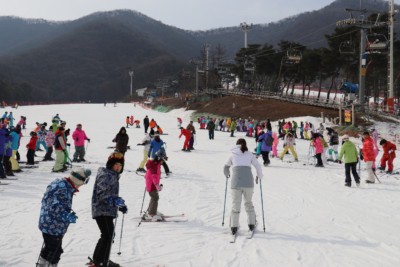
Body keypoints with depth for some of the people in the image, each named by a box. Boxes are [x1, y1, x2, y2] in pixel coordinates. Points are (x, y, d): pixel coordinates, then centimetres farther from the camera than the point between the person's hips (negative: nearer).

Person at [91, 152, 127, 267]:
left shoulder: (113, 176, 20)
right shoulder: (105, 175, -12)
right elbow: (102, 193, -23)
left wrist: (120, 205, 20)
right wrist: (114, 200, -35)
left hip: (108, 210, 11)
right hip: (102, 210, -11)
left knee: (110, 234, 18)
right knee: (107, 236, -16)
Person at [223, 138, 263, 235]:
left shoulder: (232, 155, 11)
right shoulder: (249, 155, 10)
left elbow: (226, 167, 19)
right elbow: (258, 166, 8)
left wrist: (227, 175, 39)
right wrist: (259, 176, 25)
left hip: (235, 183, 0)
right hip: (248, 183, 0)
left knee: (235, 204, 7)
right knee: (248, 202, 18)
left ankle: (234, 227, 3)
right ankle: (251, 224, 20)